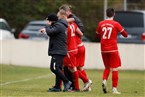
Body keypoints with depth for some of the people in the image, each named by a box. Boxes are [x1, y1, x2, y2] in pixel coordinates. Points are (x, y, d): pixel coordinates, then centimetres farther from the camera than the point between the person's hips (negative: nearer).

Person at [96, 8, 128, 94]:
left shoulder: (101, 24, 3)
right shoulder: (116, 24, -8)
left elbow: (98, 34, 16)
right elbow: (125, 35, -3)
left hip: (103, 49, 4)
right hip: (113, 49, -4)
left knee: (107, 67, 20)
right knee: (115, 69, 2)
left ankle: (104, 80, -6)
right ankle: (114, 88, -2)